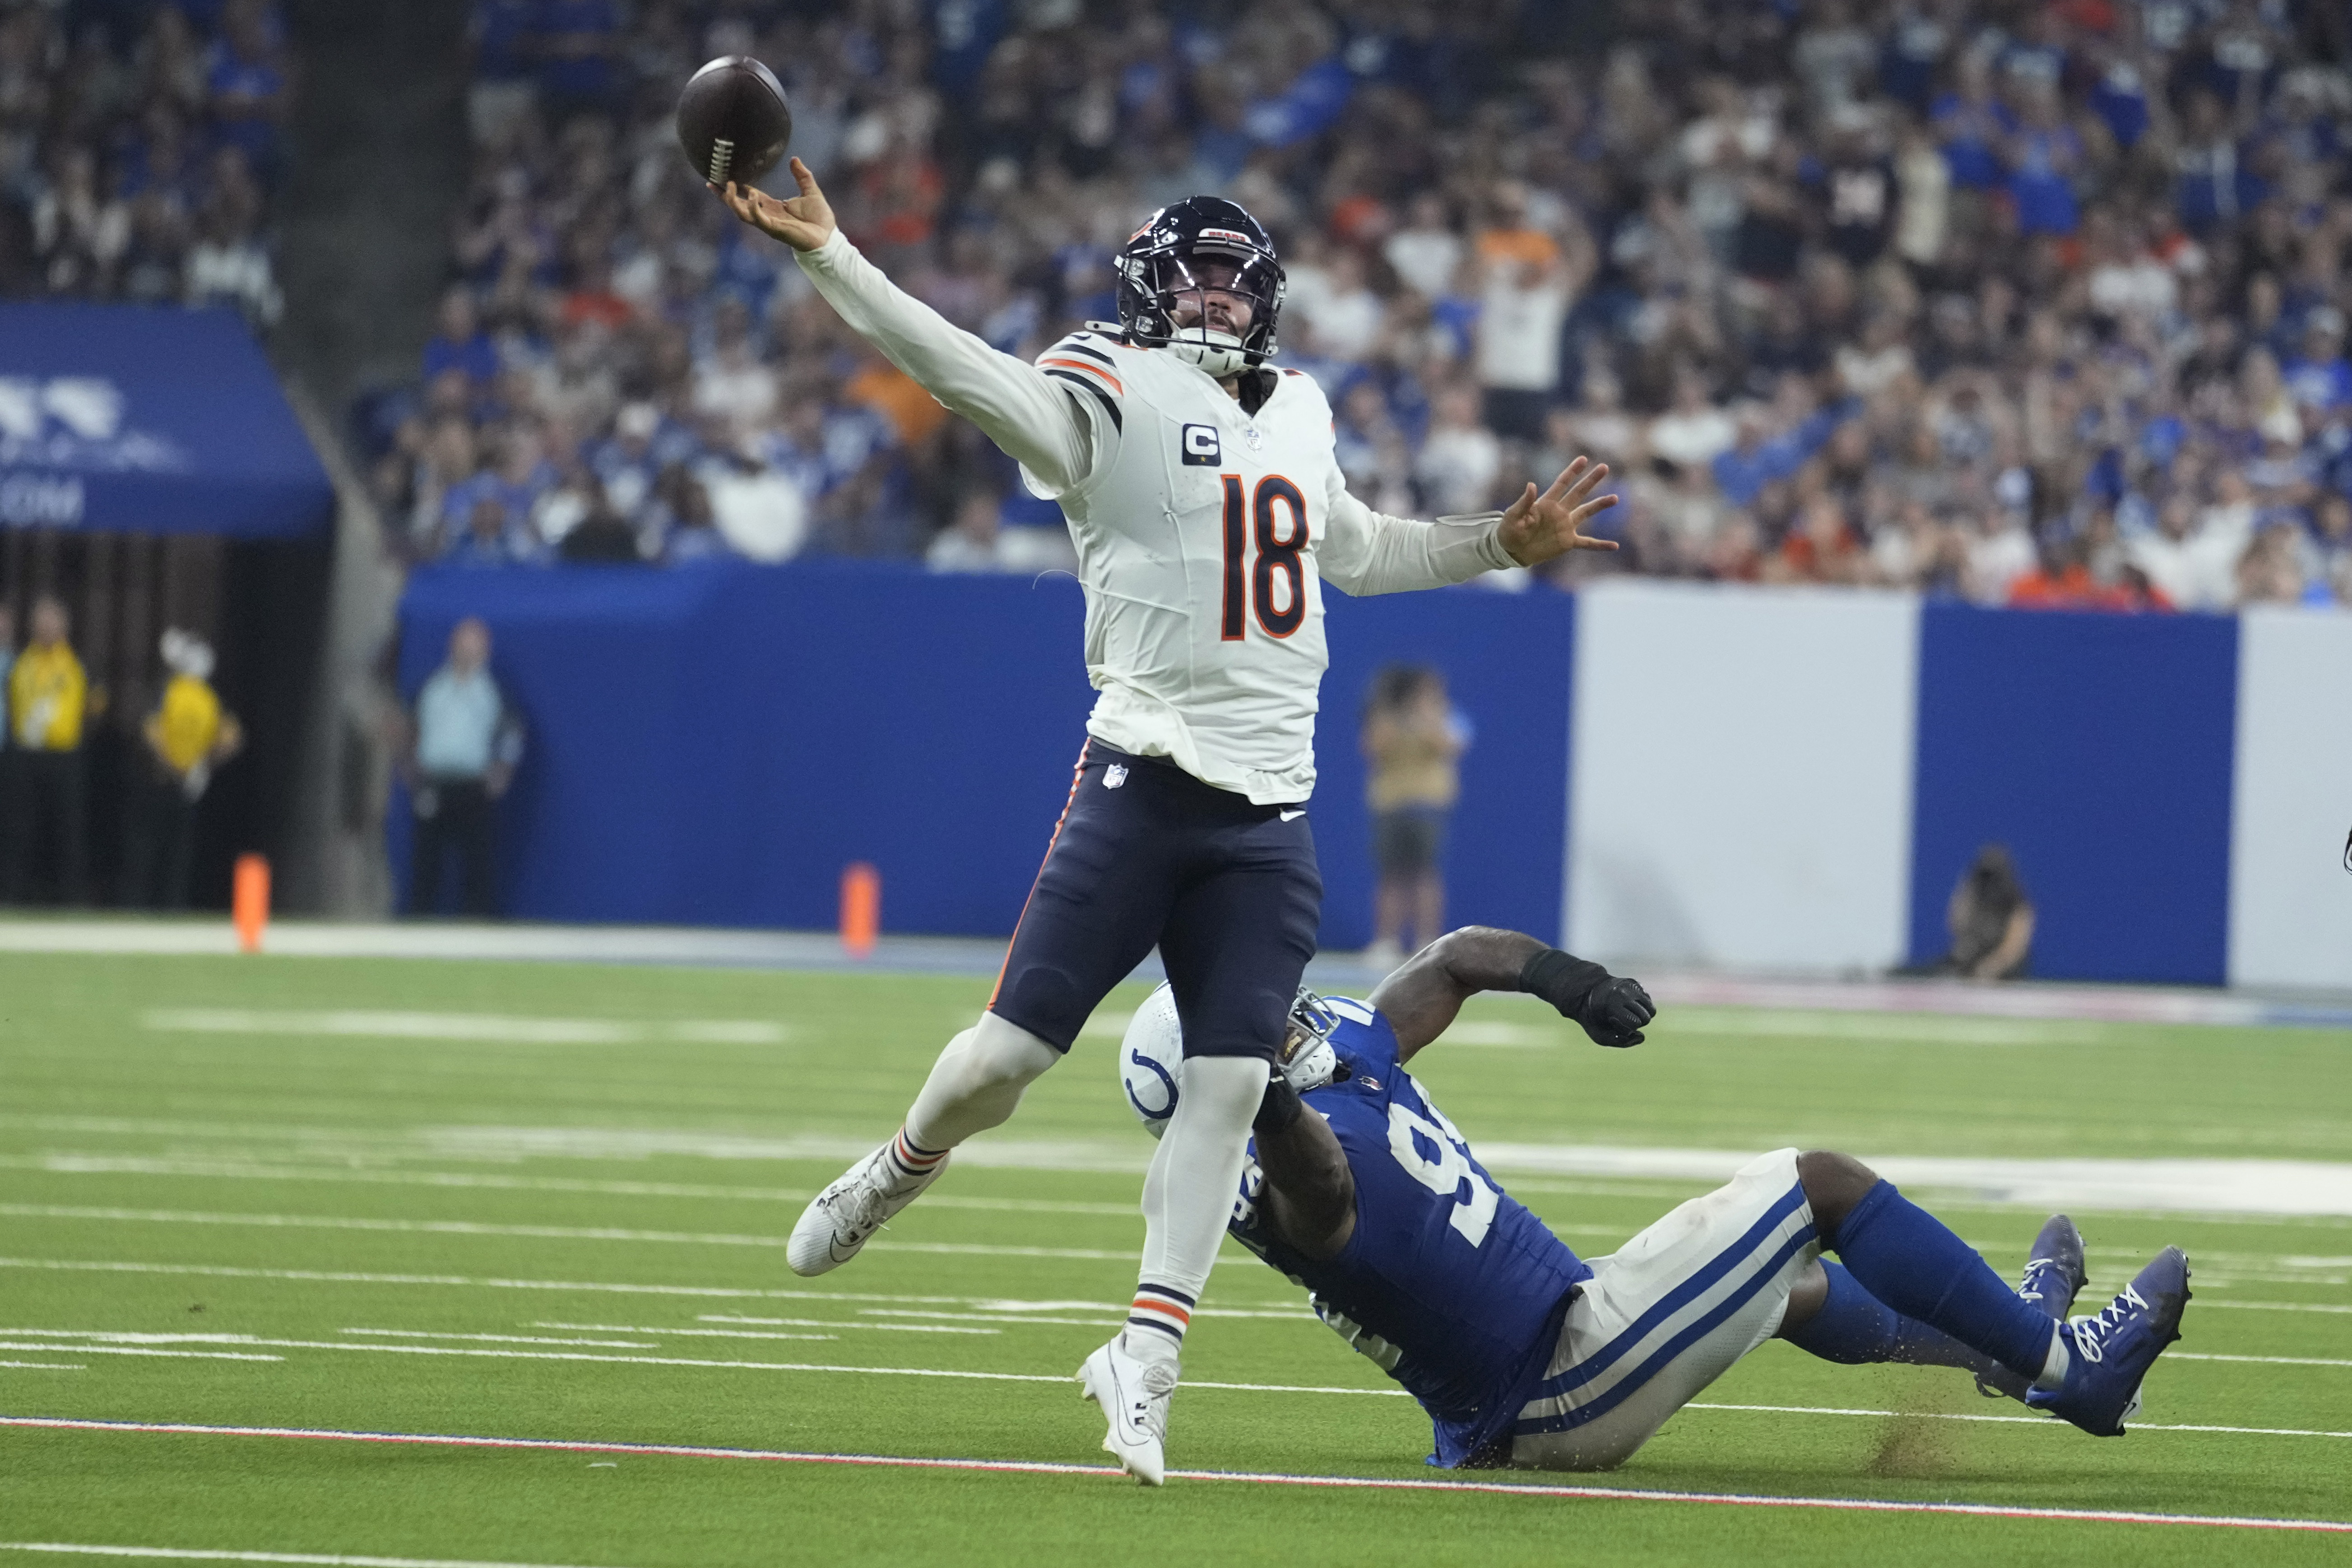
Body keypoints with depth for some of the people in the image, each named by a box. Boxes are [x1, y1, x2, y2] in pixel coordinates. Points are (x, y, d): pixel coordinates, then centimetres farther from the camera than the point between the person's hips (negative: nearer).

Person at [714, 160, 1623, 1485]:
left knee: (1231, 1084, -5)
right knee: (1012, 1053, -5)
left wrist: (1502, 545, 31)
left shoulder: (1299, 413, 17)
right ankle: (902, 1169, 29)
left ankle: (1144, 1366, 1)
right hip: (1147, 781, -5)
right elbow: (966, 369, -18)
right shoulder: (1113, 397, -2)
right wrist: (827, 255, -30)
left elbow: (1353, 548, 37)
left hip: (1270, 815, 5)